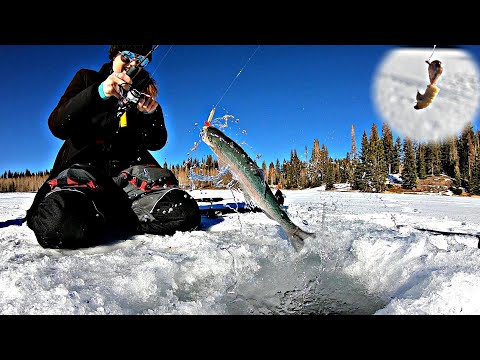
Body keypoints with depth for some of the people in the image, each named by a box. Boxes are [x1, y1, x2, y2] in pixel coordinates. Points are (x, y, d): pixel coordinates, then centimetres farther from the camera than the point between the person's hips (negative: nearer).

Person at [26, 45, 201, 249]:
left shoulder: (144, 92, 19)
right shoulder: (87, 79, 12)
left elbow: (156, 143, 13)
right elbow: (58, 126, -3)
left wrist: (152, 113, -8)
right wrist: (98, 93, -18)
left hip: (129, 167, 3)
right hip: (84, 162, -2)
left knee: (184, 213, -27)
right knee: (62, 223, -38)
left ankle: (112, 213, -3)